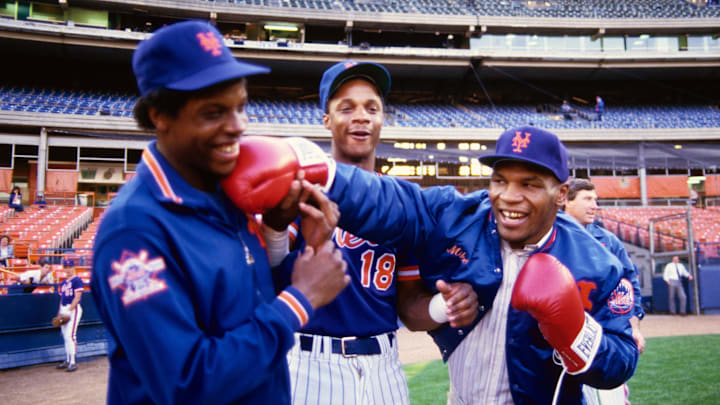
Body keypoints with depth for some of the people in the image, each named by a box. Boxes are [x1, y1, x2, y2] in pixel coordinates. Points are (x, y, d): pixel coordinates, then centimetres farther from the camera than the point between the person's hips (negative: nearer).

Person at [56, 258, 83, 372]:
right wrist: (59, 313, 15)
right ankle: (67, 361, 19)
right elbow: (62, 298, 21)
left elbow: (77, 297, -14)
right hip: (63, 310, 8)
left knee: (70, 335, -13)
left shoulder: (77, 280, -6)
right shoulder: (63, 283, 18)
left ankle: (72, 362, -12)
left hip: (74, 309, -8)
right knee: (65, 336, 11)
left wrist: (69, 311, -19)